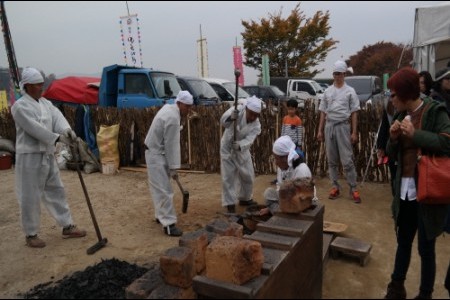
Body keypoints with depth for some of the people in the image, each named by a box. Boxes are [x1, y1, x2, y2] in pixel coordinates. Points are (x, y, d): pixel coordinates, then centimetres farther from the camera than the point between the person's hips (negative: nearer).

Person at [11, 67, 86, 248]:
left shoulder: (46, 103, 11)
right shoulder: (19, 106, -12)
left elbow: (57, 116, -6)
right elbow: (35, 128, -21)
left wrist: (66, 130, -26)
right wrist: (58, 137, -23)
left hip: (48, 156, 8)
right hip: (29, 157, -8)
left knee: (56, 191, 13)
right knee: (30, 197, 3)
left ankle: (67, 227, 24)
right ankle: (30, 235, 19)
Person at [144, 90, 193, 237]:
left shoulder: (169, 108, 7)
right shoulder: (173, 118, -24)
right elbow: (171, 145, -22)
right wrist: (174, 167, -16)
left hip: (157, 152, 10)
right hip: (156, 155, -10)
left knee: (160, 188, 18)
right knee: (163, 190, -9)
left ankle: (160, 215, 30)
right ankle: (169, 224, -5)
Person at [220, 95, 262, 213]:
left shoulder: (256, 125, -16)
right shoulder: (238, 110, -22)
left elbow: (248, 140, -28)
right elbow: (223, 121, -33)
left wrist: (239, 145, -49)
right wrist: (231, 117, -55)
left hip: (242, 150, 3)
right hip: (227, 148, -3)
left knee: (248, 176, 11)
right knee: (228, 177, -4)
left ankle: (245, 198, 34)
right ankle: (230, 203, 8)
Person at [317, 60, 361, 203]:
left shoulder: (350, 91, 1)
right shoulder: (327, 91, 10)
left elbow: (354, 113, 0)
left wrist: (354, 132, -6)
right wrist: (320, 130, 7)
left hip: (343, 126, -3)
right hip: (329, 126, 4)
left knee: (347, 160, -4)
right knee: (332, 160, 8)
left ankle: (353, 189, 6)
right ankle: (335, 187, 18)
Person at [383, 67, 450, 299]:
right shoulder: (401, 116, 9)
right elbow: (393, 155, 13)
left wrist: (415, 134, -22)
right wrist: (393, 138, -5)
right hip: (404, 190, 6)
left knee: (426, 247, 8)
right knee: (403, 242, 18)